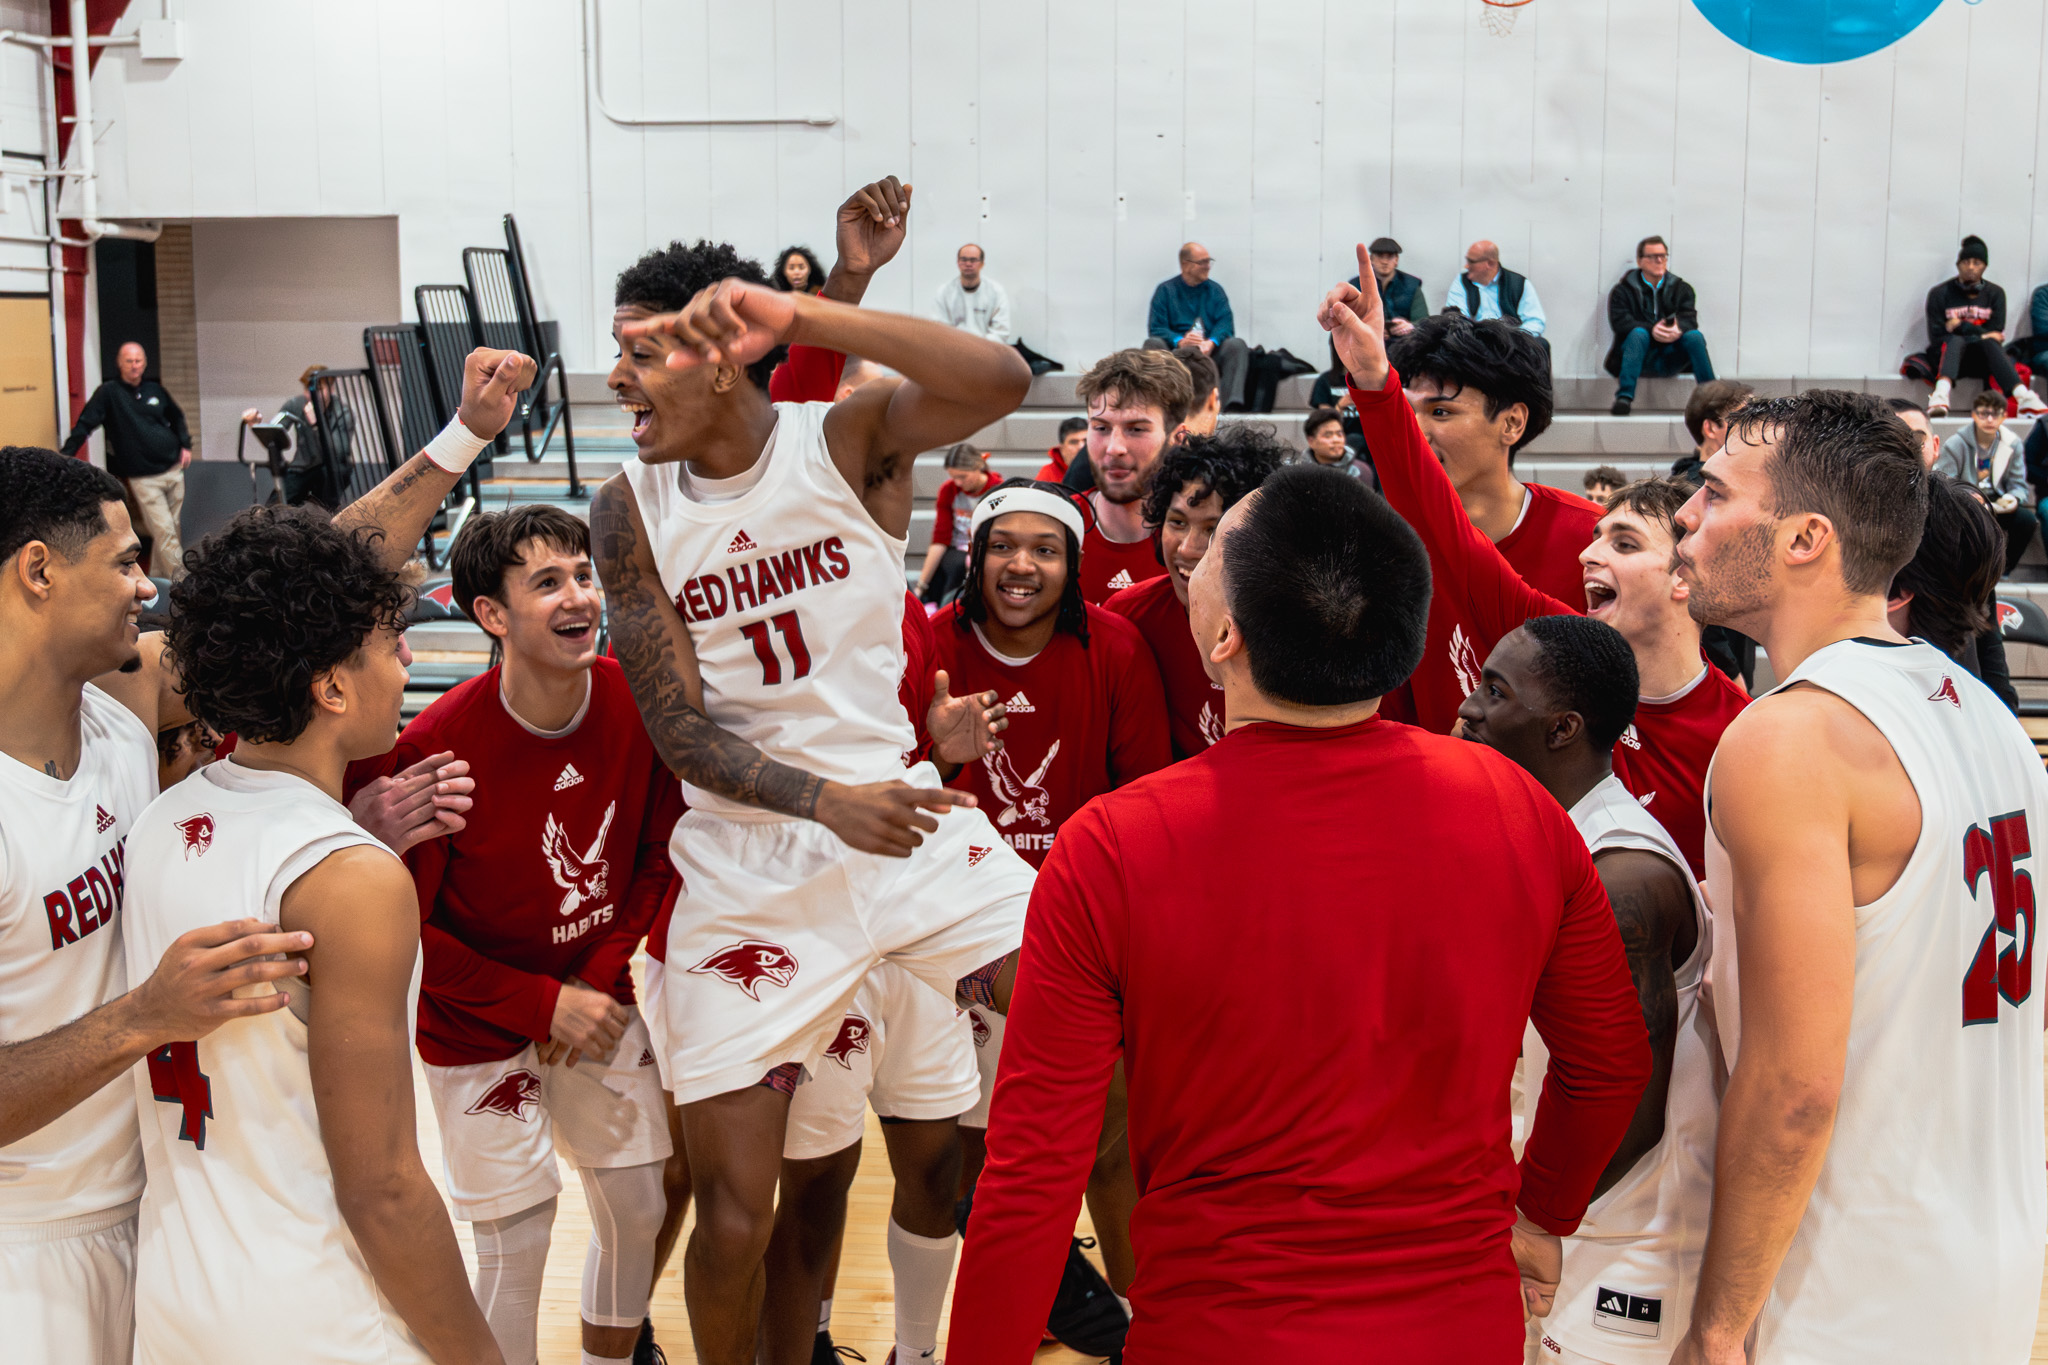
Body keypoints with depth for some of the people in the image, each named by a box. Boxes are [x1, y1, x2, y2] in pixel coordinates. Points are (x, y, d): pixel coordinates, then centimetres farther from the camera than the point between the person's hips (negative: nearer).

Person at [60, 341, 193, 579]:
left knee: (170, 529, 9)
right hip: (143, 478, -5)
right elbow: (84, 425, -9)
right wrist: (64, 458, -17)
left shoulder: (155, 390, 10)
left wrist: (185, 445, 14)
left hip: (173, 470, 5)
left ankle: (159, 577, 22)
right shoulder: (108, 392, -4)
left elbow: (176, 417, 26)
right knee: (165, 532, -12)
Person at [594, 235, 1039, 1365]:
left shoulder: (850, 438, -7)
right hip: (749, 865, 0)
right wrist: (828, 802, -24)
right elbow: (678, 728, -7)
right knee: (733, 1211, 2)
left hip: (902, 810, 0)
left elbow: (1001, 383, -27)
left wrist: (798, 315, -33)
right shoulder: (631, 510, -3)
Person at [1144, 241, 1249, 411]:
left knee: (1237, 344, -25)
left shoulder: (1215, 290, 17)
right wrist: (1179, 341, -23)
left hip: (1210, 352, 2)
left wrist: (1211, 343, -20)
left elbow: (1226, 324, 3)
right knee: (1152, 343, -30)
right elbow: (1156, 328, -2)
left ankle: (1233, 403, -42)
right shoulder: (1166, 290, 10)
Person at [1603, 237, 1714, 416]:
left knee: (1695, 336, -25)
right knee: (1638, 333, -32)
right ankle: (1624, 398, -44)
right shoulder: (1623, 291, 6)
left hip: (1671, 360, 2)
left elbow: (1690, 318, -2)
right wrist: (1652, 330, -28)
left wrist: (1679, 329, -28)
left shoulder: (1681, 288, 14)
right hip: (1641, 359, -2)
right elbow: (1620, 321, -11)